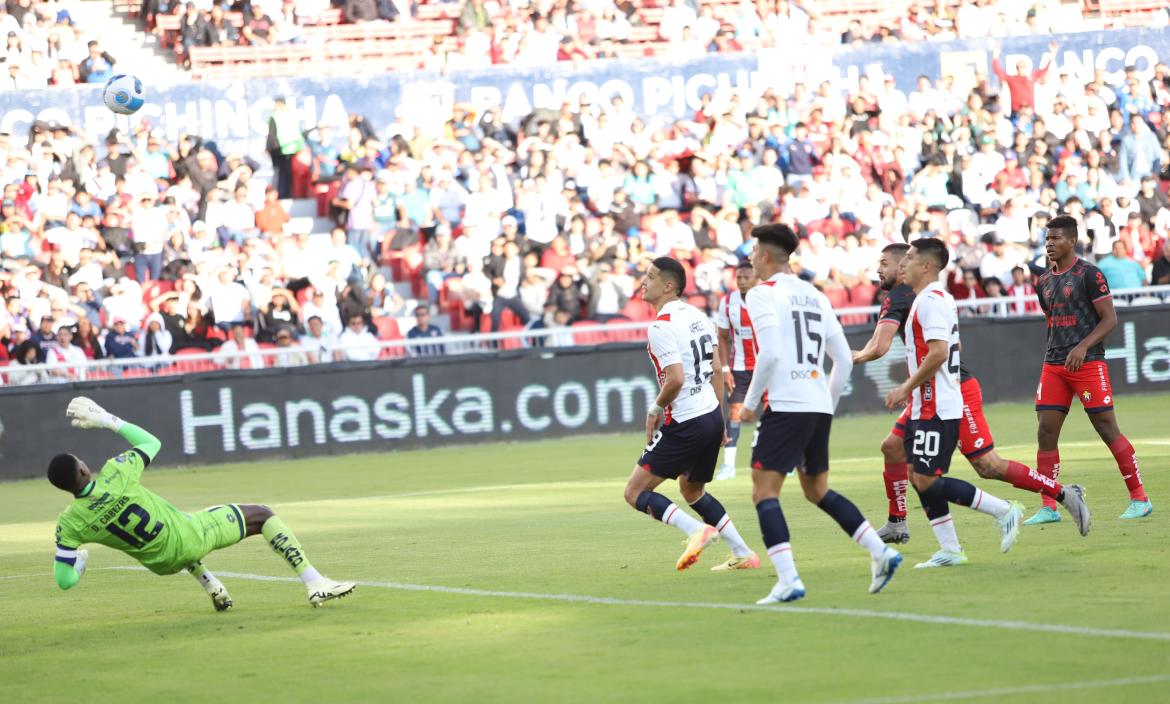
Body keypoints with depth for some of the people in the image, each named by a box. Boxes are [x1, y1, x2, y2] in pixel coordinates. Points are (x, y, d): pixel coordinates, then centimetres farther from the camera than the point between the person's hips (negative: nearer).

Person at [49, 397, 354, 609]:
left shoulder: (69, 524, -19)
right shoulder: (115, 474, -27)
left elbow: (65, 580, -14)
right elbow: (152, 443, -5)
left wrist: (79, 559, 7)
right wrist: (107, 419, 0)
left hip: (162, 564, 5)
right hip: (190, 538, -5)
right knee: (262, 516, 13)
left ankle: (209, 584, 30)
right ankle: (315, 584, 7)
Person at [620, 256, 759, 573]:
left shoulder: (661, 327, -17)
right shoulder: (697, 316, 11)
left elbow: (675, 379, -26)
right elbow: (718, 370, 17)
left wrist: (655, 410, -8)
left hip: (685, 425, -9)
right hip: (712, 416, 9)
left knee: (635, 492, -2)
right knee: (691, 489, 27)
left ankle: (696, 530, -17)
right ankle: (743, 554, 23)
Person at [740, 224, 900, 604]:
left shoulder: (762, 294, -5)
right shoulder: (816, 296, 18)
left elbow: (770, 354, -18)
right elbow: (844, 361, 18)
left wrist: (750, 402, -8)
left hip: (786, 405, -8)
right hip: (819, 405, 8)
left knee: (764, 490, -6)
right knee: (818, 490, 19)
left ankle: (788, 579, -18)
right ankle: (880, 552, 9)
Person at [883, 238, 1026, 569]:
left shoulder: (930, 301, -15)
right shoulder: (942, 299, 17)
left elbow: (938, 352, -25)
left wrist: (906, 388, -17)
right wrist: (911, 388, 23)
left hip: (936, 409, -11)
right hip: (927, 407, 11)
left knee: (927, 480, -11)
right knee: (918, 476, 9)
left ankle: (1004, 511, -5)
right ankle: (950, 550, 11)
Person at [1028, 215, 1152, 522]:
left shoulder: (1089, 274, -7)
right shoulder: (1045, 282, 14)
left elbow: (1110, 319, -9)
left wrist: (1083, 347, -20)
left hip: (1088, 363, -7)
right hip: (1054, 365, 7)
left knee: (1108, 430, -5)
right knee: (1045, 433, -1)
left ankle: (1140, 499, 4)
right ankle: (1048, 508, 3)